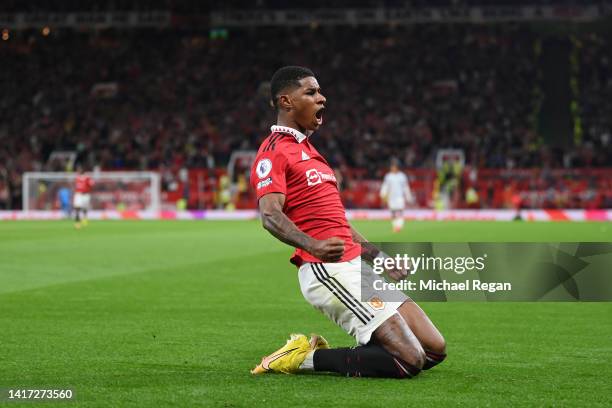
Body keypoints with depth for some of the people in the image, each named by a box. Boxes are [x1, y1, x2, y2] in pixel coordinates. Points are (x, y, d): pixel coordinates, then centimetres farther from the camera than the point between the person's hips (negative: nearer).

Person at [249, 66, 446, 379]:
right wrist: (312, 245, -40)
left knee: (434, 350, 5)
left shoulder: (307, 149, 24)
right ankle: (305, 358, -5)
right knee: (410, 360, -17)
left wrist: (379, 257, 32)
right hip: (327, 271, -10)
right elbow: (270, 215, -23)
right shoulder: (274, 152, -7)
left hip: (356, 266, 10)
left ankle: (319, 353, 8)